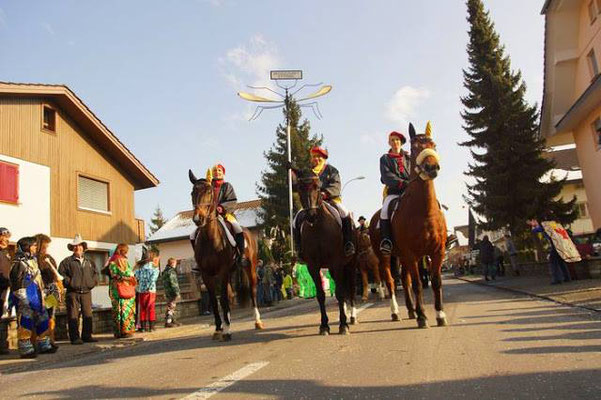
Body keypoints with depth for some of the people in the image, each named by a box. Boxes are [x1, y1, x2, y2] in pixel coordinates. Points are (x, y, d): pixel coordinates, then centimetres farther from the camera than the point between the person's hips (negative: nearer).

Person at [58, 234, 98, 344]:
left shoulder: (89, 262, 16)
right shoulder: (67, 261, 2)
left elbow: (95, 273, 21)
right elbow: (61, 274, -5)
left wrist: (93, 282, 6)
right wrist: (69, 282, -12)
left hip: (86, 292, 4)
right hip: (73, 292, -4)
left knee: (88, 315, 6)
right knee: (73, 316, -3)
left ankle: (87, 336, 15)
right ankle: (75, 338, 2)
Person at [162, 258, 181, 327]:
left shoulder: (165, 271, 16)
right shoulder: (171, 271, -15)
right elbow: (173, 283, -20)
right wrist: (177, 292, -18)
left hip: (167, 292, 10)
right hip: (172, 292, -10)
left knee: (172, 307, 17)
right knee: (170, 307, -7)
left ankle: (173, 320, 24)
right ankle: (168, 322, -6)